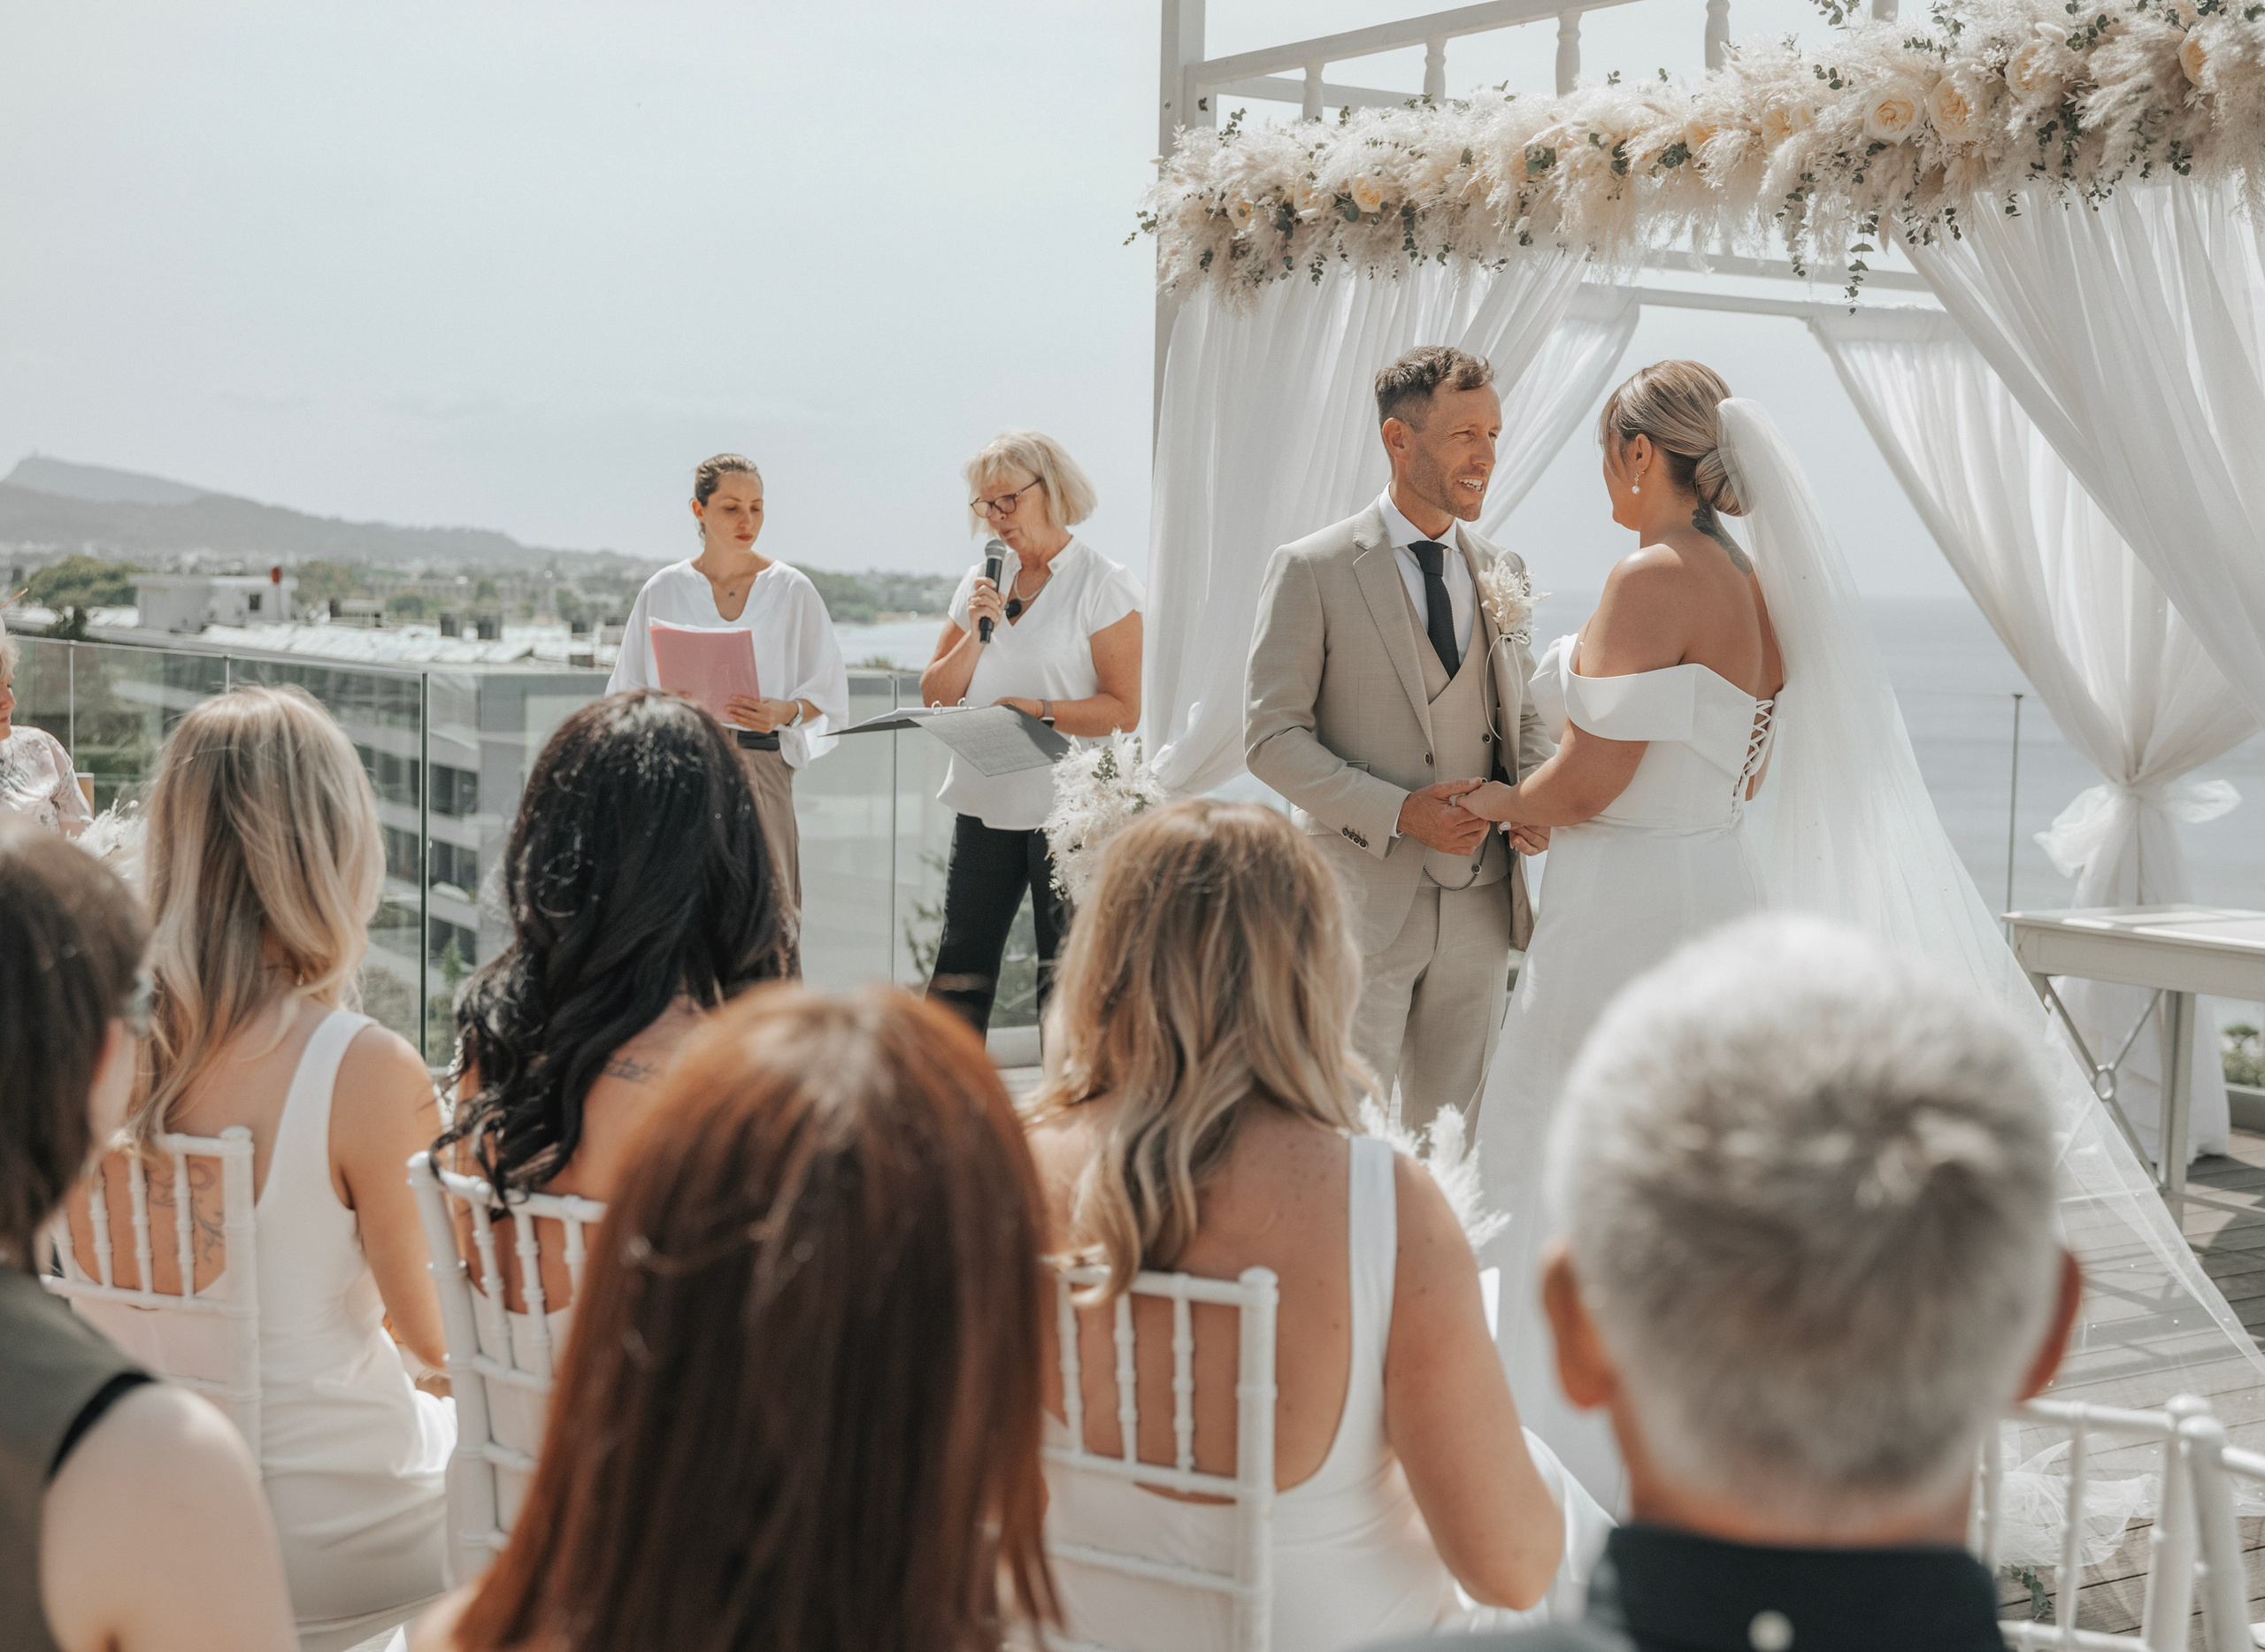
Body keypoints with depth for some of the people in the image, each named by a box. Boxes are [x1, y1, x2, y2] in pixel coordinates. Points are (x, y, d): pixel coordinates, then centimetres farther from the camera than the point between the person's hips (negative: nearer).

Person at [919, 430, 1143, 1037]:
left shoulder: (1102, 586, -3)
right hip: (985, 805, 5)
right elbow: (935, 696, 12)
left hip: (1068, 810, -5)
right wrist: (976, 634, -4)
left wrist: (1041, 711, -21)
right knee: (958, 976, 4)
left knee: (1068, 985, -2)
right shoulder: (980, 584, 14)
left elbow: (1124, 710, -10)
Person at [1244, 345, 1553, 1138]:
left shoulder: (1501, 573, 10)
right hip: (1362, 901, -5)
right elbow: (1270, 736, -9)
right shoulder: (1311, 571, -7)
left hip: (1480, 902, 5)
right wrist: (1397, 812, -19)